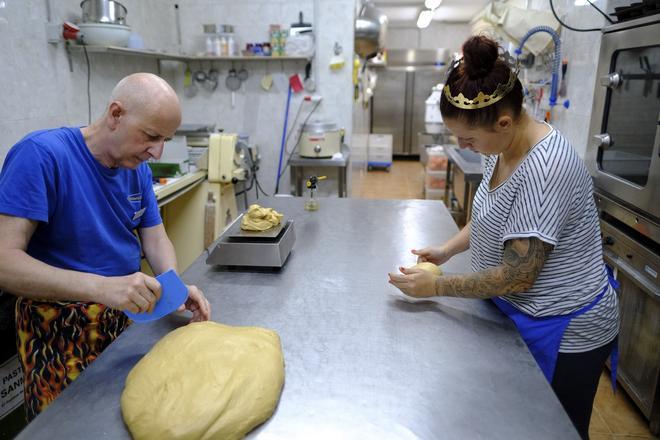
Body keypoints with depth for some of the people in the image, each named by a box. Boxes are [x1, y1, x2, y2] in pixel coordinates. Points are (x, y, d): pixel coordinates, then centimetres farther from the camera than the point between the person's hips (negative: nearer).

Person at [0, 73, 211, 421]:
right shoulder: (40, 154, -23)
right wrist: (103, 287, -41)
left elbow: (155, 238, 1)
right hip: (60, 327, -5)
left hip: (128, 316, 6)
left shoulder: (139, 169, -2)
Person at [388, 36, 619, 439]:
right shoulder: (504, 147, -3)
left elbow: (517, 276, -28)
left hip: (563, 333, -8)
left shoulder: (544, 168, -31)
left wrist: (436, 286, -18)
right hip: (523, 315, 8)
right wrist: (448, 249, -1)